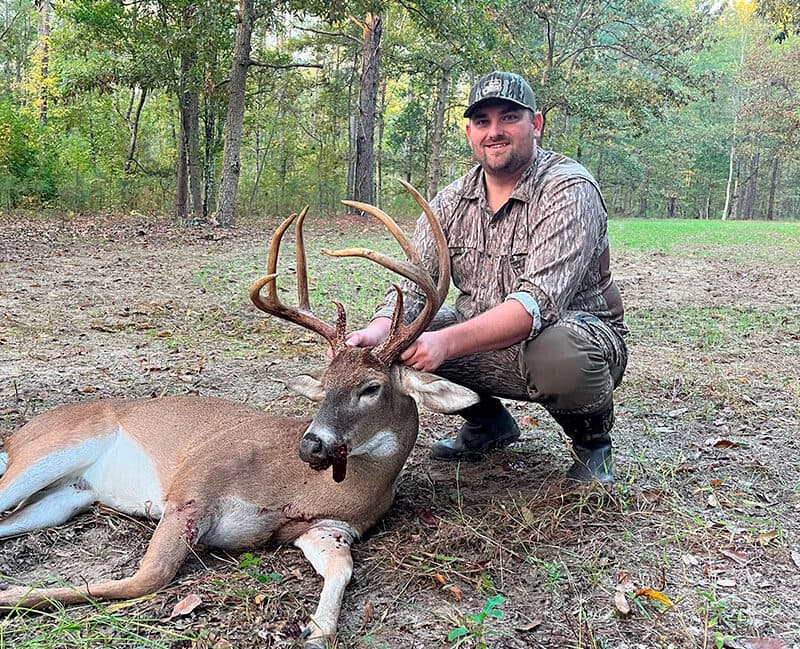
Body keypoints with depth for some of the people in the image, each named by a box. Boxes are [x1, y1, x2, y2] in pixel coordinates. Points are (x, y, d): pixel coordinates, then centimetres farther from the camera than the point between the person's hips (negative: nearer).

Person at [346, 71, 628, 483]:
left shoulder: (569, 190, -18)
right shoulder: (450, 202, 1)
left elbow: (539, 301, -31)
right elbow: (413, 286, -6)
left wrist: (447, 341, -44)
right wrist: (375, 334, -29)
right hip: (486, 346, 6)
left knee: (557, 353, -40)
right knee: (397, 338, -13)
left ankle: (592, 442, -3)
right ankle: (489, 423, 12)